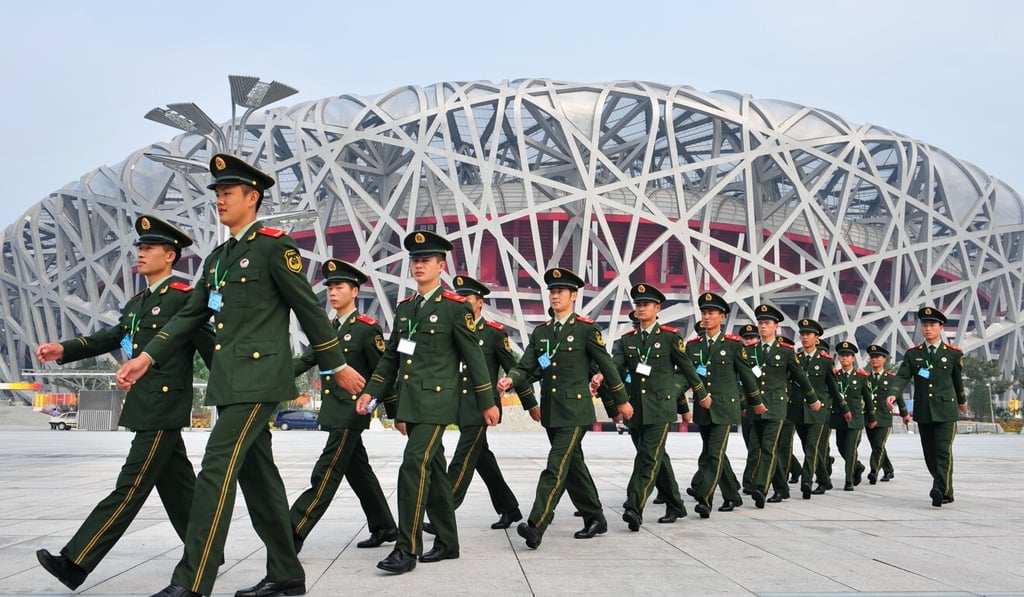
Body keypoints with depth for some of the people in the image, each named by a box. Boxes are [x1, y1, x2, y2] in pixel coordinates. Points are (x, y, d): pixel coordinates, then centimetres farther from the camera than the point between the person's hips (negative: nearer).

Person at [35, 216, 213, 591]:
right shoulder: (136, 303, 17)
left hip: (164, 410, -9)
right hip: (146, 409, 9)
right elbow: (111, 338, 16)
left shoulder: (185, 297, -10)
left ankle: (75, 564, -6)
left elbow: (211, 348, -10)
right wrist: (64, 350, 1)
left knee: (130, 488, -7)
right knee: (177, 487, 13)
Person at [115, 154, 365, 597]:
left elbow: (309, 308, -6)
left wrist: (337, 365, -3)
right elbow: (190, 315, 18)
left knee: (217, 470, -14)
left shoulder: (274, 245, -6)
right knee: (257, 475, 11)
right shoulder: (217, 258, 18)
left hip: (258, 378, -9)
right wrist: (148, 358, 8)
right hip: (229, 383, 9)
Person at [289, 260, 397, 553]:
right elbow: (305, 360, 6)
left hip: (352, 412, -8)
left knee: (326, 473, -9)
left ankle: (293, 533, -9)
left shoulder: (368, 328, -8)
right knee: (358, 471, 14)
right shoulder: (326, 329, 14)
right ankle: (384, 527, 25)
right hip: (333, 412, 8)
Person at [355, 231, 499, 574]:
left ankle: (407, 549, -10)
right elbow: (391, 357, 18)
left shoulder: (456, 307, -5)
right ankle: (447, 543, 22)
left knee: (414, 466, -15)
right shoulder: (404, 308, 14)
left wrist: (487, 402, -2)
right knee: (433, 471, 12)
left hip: (436, 401, -7)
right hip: (408, 403, 7)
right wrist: (372, 391, 7)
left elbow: (473, 357, -4)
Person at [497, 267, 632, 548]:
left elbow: (606, 366, -1)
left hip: (575, 411, -7)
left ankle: (536, 526, -18)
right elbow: (526, 367, 5)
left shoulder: (586, 329, -6)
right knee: (573, 467, 15)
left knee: (556, 467, -14)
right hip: (550, 411, 7)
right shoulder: (540, 332, 11)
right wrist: (510, 380, -17)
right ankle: (595, 519, 28)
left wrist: (622, 401, 5)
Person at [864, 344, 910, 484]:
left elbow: (899, 397, 13)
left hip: (884, 419, -3)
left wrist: (905, 414, 22)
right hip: (868, 418, 3)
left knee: (879, 446, -16)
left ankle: (873, 472, -19)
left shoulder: (891, 378, 3)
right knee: (876, 447, 11)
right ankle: (888, 471, 28)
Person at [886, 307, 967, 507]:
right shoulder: (912, 354, 5)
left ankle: (941, 491, -15)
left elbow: (958, 380, 15)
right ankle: (945, 491, 20)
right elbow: (902, 376, -7)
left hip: (946, 410, -2)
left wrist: (962, 401, 28)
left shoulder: (953, 353, 2)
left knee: (944, 451, -12)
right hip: (923, 411, 3)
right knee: (929, 454, 7)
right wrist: (893, 394, -25)